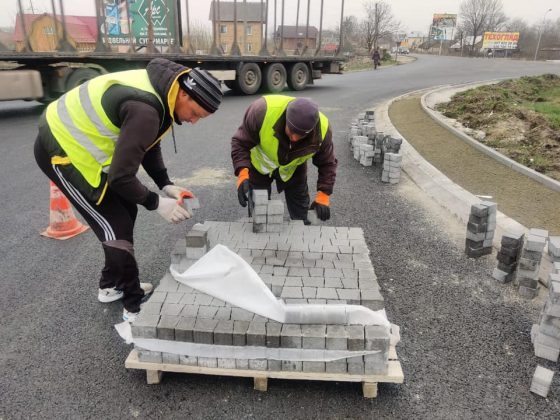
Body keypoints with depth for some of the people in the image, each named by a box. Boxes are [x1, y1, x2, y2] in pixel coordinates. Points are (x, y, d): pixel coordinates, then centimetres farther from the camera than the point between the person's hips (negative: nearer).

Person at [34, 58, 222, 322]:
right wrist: (156, 203, -16)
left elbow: (148, 145, 10)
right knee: (116, 226, -7)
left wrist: (165, 185, 0)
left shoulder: (161, 90, -2)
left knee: (125, 212, 15)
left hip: (78, 140, 10)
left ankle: (111, 285, 32)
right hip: (63, 149, -10)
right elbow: (121, 177, -30)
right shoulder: (145, 110, -33)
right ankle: (134, 306, 9)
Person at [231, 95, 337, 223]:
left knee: (300, 214, 7)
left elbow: (327, 164, -14)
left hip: (293, 169, 2)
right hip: (259, 164, -1)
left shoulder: (322, 131, -31)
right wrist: (243, 173, -41)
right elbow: (240, 143, -27)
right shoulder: (263, 110, -40)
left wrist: (323, 195, -25)